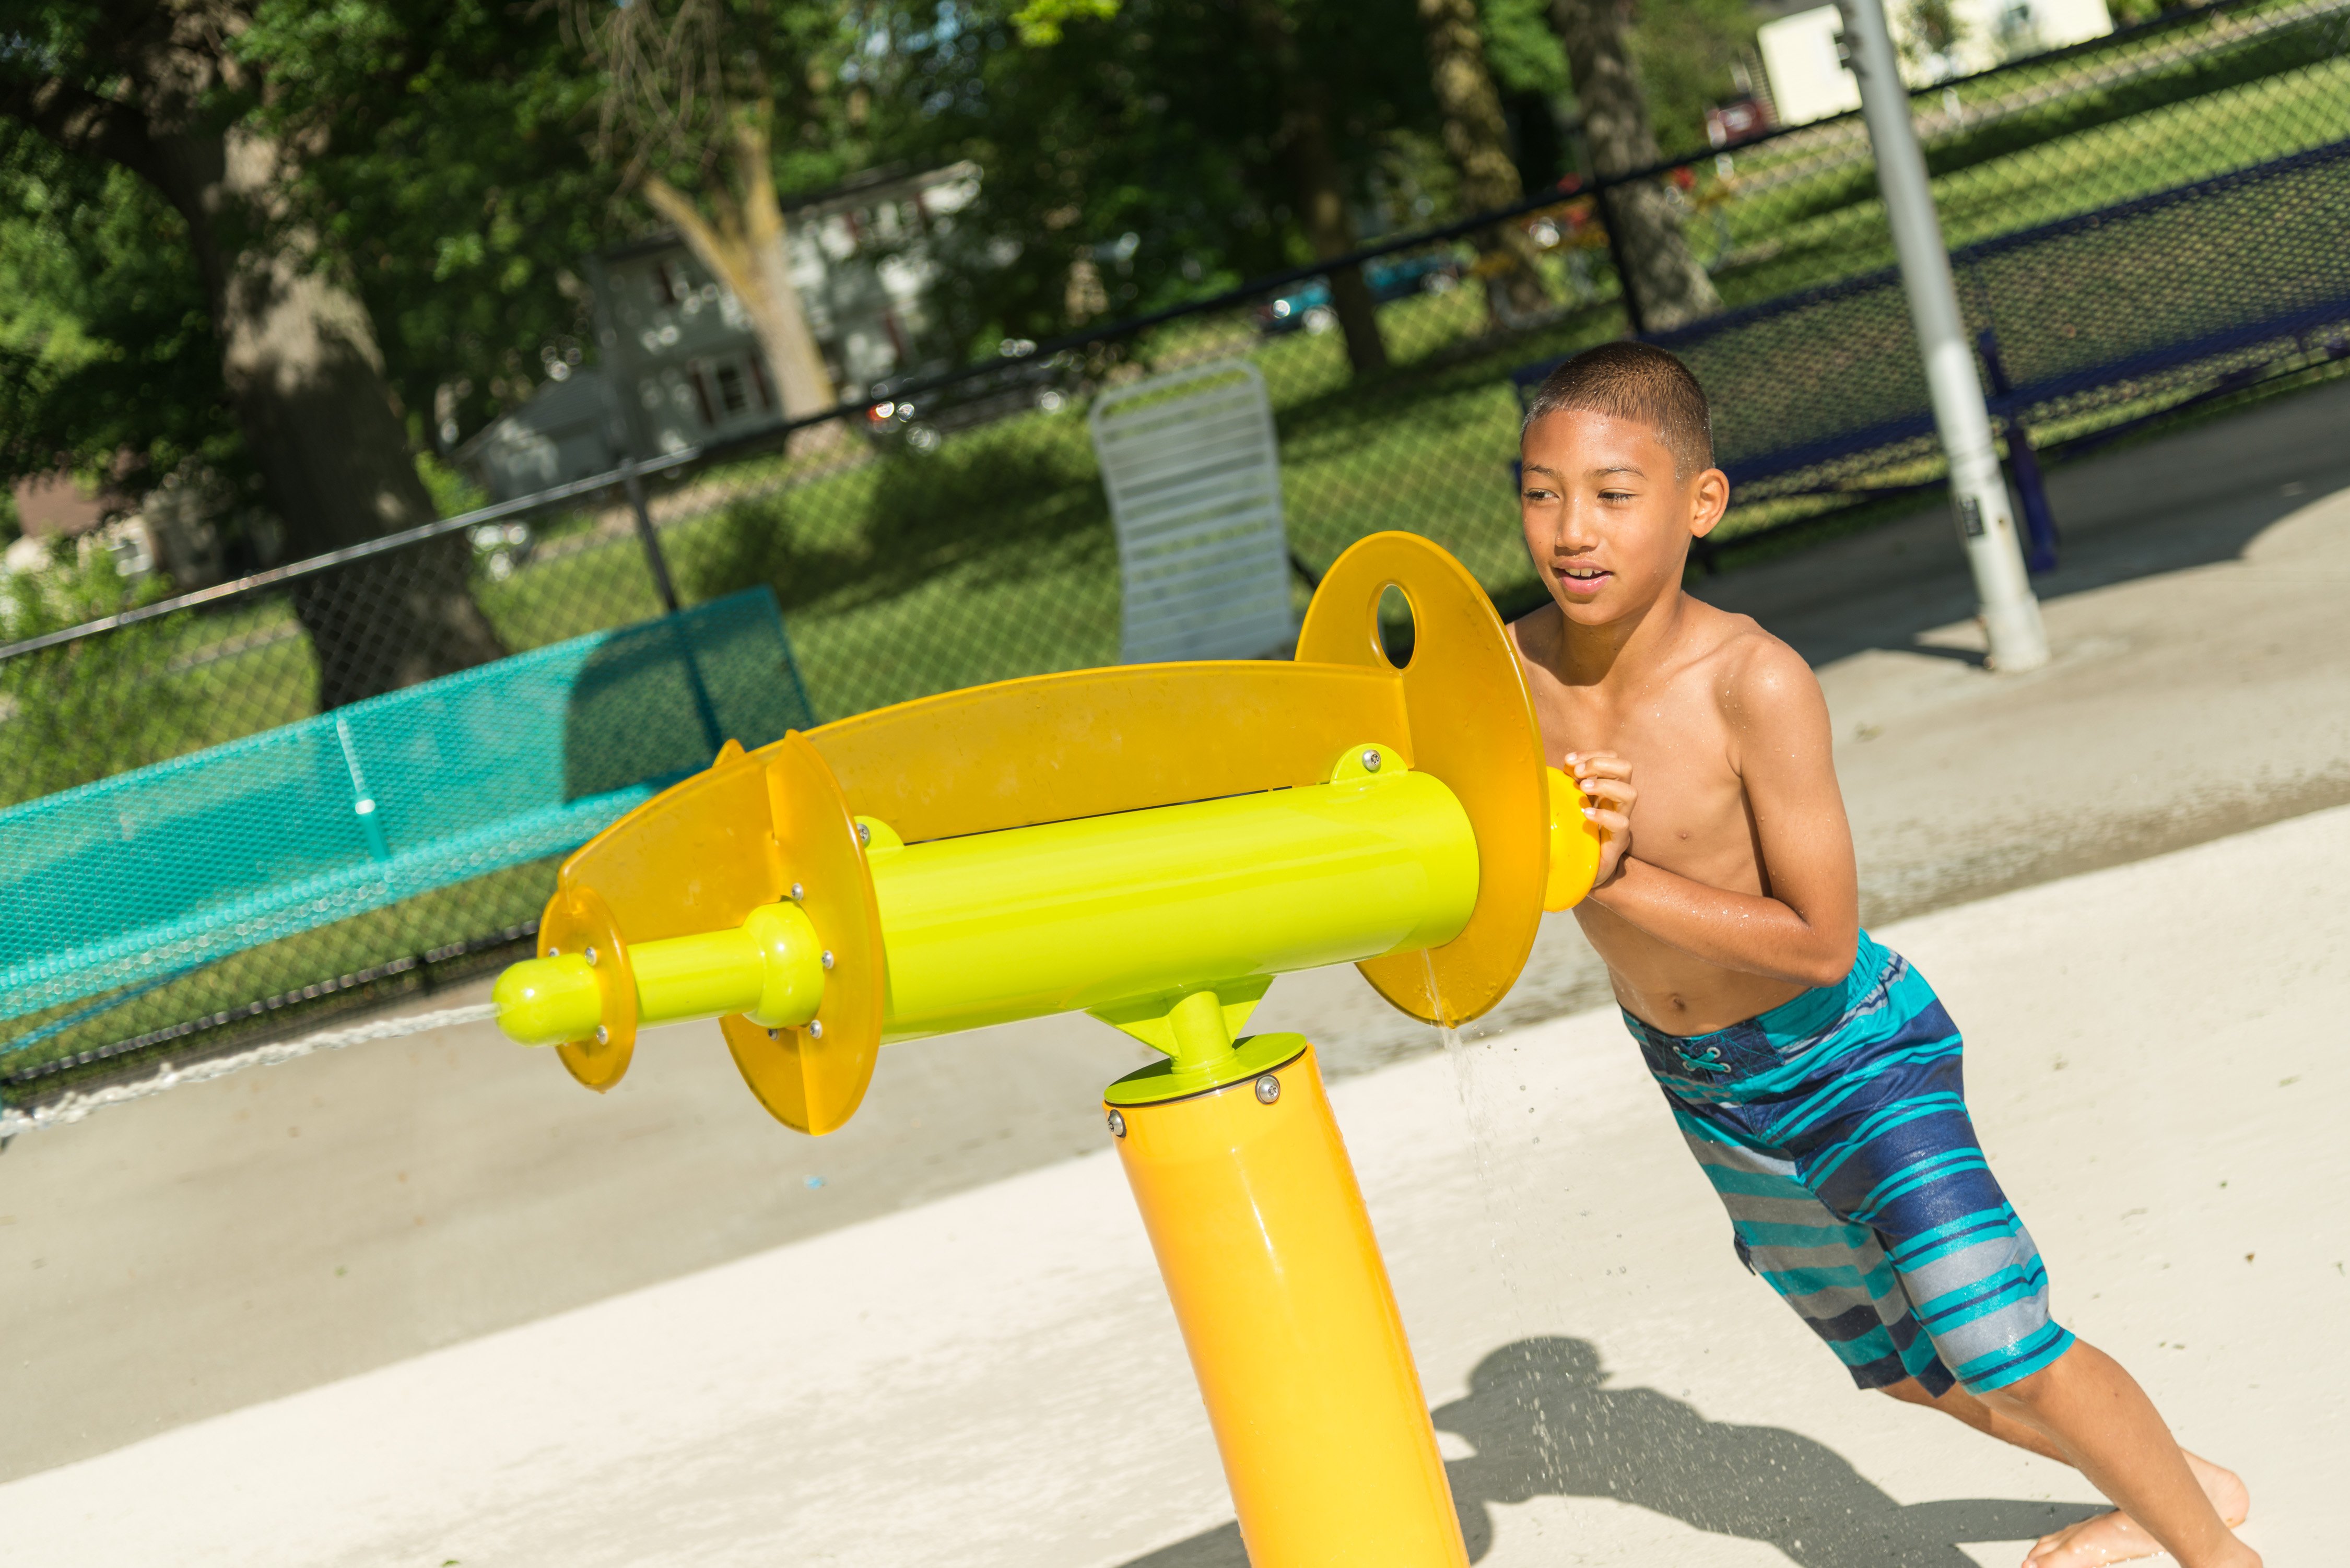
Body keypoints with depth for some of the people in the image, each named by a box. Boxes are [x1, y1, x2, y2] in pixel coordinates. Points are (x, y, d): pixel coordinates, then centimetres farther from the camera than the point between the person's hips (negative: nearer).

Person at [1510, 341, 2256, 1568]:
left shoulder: (1753, 683, -31)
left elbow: (1821, 943, -28)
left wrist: (1616, 879, -34)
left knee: (2001, 1353, -16)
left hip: (1847, 1052, -6)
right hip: (1701, 1085, 6)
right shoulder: (1508, 671, -17)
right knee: (1899, 1361, 21)